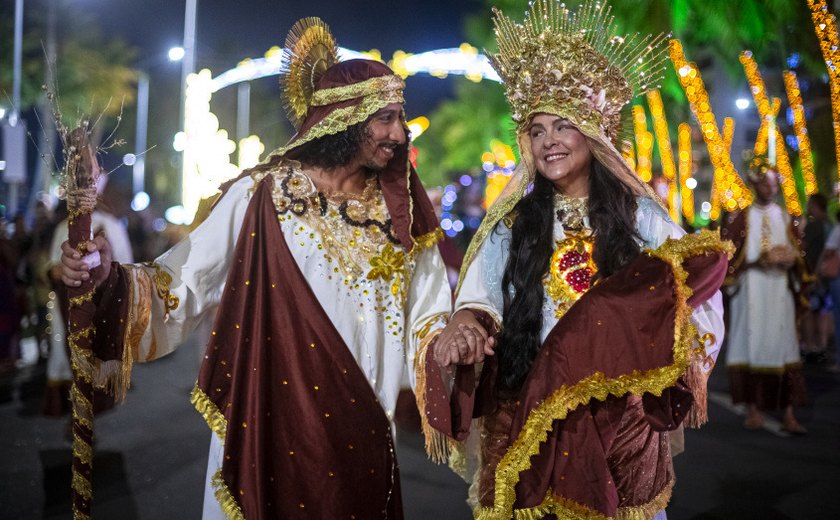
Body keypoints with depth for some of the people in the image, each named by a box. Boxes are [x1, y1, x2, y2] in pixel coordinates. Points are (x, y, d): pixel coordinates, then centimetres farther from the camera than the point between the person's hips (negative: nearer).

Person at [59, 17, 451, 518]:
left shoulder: (399, 218, 4)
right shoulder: (260, 195, -6)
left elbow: (424, 323, 5)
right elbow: (183, 283, -6)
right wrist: (110, 277, -21)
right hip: (268, 428, -3)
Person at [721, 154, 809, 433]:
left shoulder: (785, 219, 13)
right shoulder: (738, 218, 3)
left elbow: (798, 256, 16)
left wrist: (790, 258, -7)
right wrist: (760, 260, -14)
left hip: (780, 294, 2)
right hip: (750, 293, -2)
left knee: (783, 346, -3)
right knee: (751, 344, -4)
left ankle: (788, 413, -3)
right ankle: (753, 408, 3)